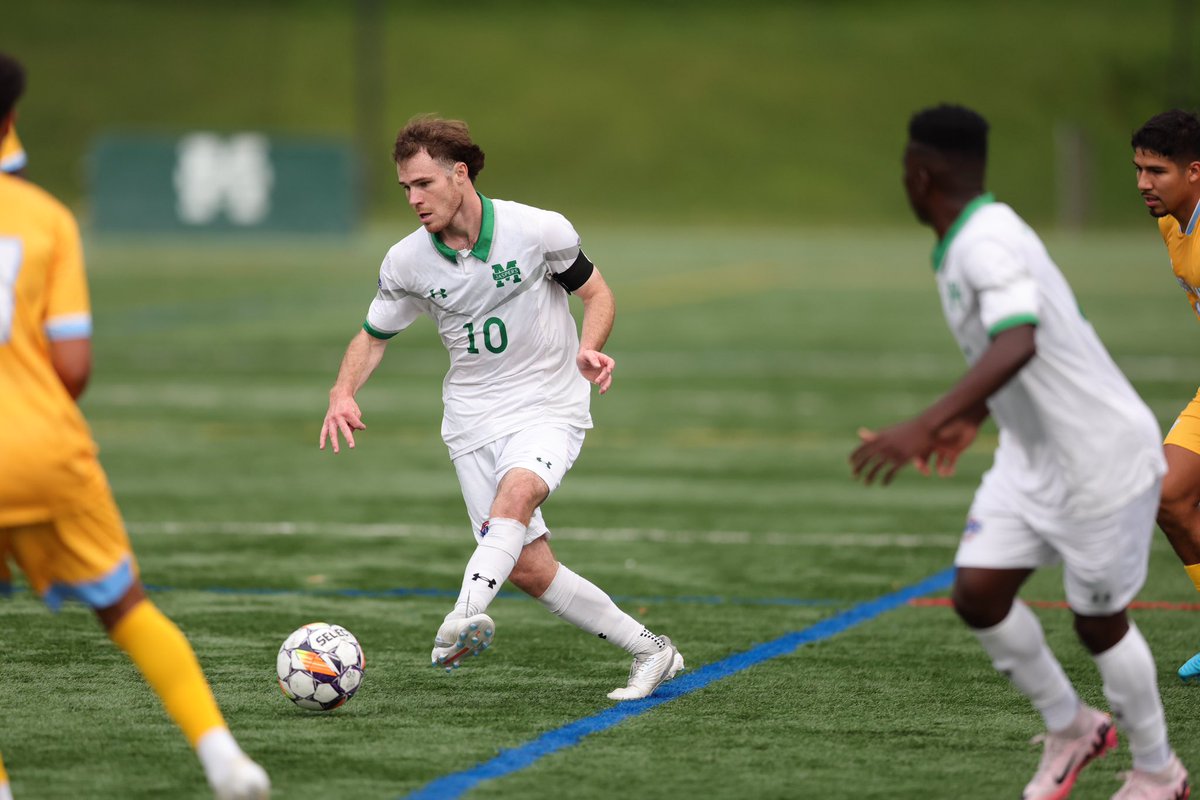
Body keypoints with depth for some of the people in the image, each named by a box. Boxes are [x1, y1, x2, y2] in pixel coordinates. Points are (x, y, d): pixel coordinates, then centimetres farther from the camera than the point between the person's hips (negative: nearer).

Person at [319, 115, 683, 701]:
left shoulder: (539, 231, -11)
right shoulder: (405, 263, -3)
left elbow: (597, 292, 3)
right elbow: (373, 337, 11)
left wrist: (589, 349, -17)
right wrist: (343, 393, -8)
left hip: (549, 407, -3)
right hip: (473, 421, 3)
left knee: (517, 490, -35)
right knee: (528, 567, -6)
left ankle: (462, 620, -53)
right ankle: (649, 651, 9)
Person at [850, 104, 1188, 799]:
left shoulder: (988, 244, -25)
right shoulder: (974, 238, 5)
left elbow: (1018, 345, -42)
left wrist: (925, 427, -49)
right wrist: (972, 417, 28)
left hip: (1100, 461, -8)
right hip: (1033, 455, 8)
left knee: (1098, 621, 5)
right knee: (978, 592, 1)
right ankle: (1070, 728, 21)